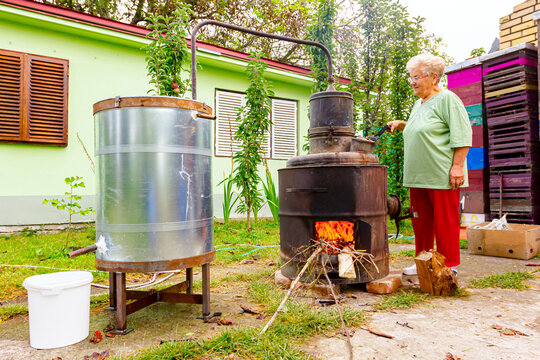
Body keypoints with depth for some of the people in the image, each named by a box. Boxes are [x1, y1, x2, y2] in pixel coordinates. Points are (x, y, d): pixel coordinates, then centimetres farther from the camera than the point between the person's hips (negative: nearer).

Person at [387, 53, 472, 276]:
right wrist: (401, 124, 17)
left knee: (445, 220, -1)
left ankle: (449, 265, 12)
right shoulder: (419, 104, 19)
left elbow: (462, 136, -11)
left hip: (442, 175, -8)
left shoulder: (447, 99, -5)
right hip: (418, 175, 8)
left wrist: (457, 166, -18)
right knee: (421, 220, 12)